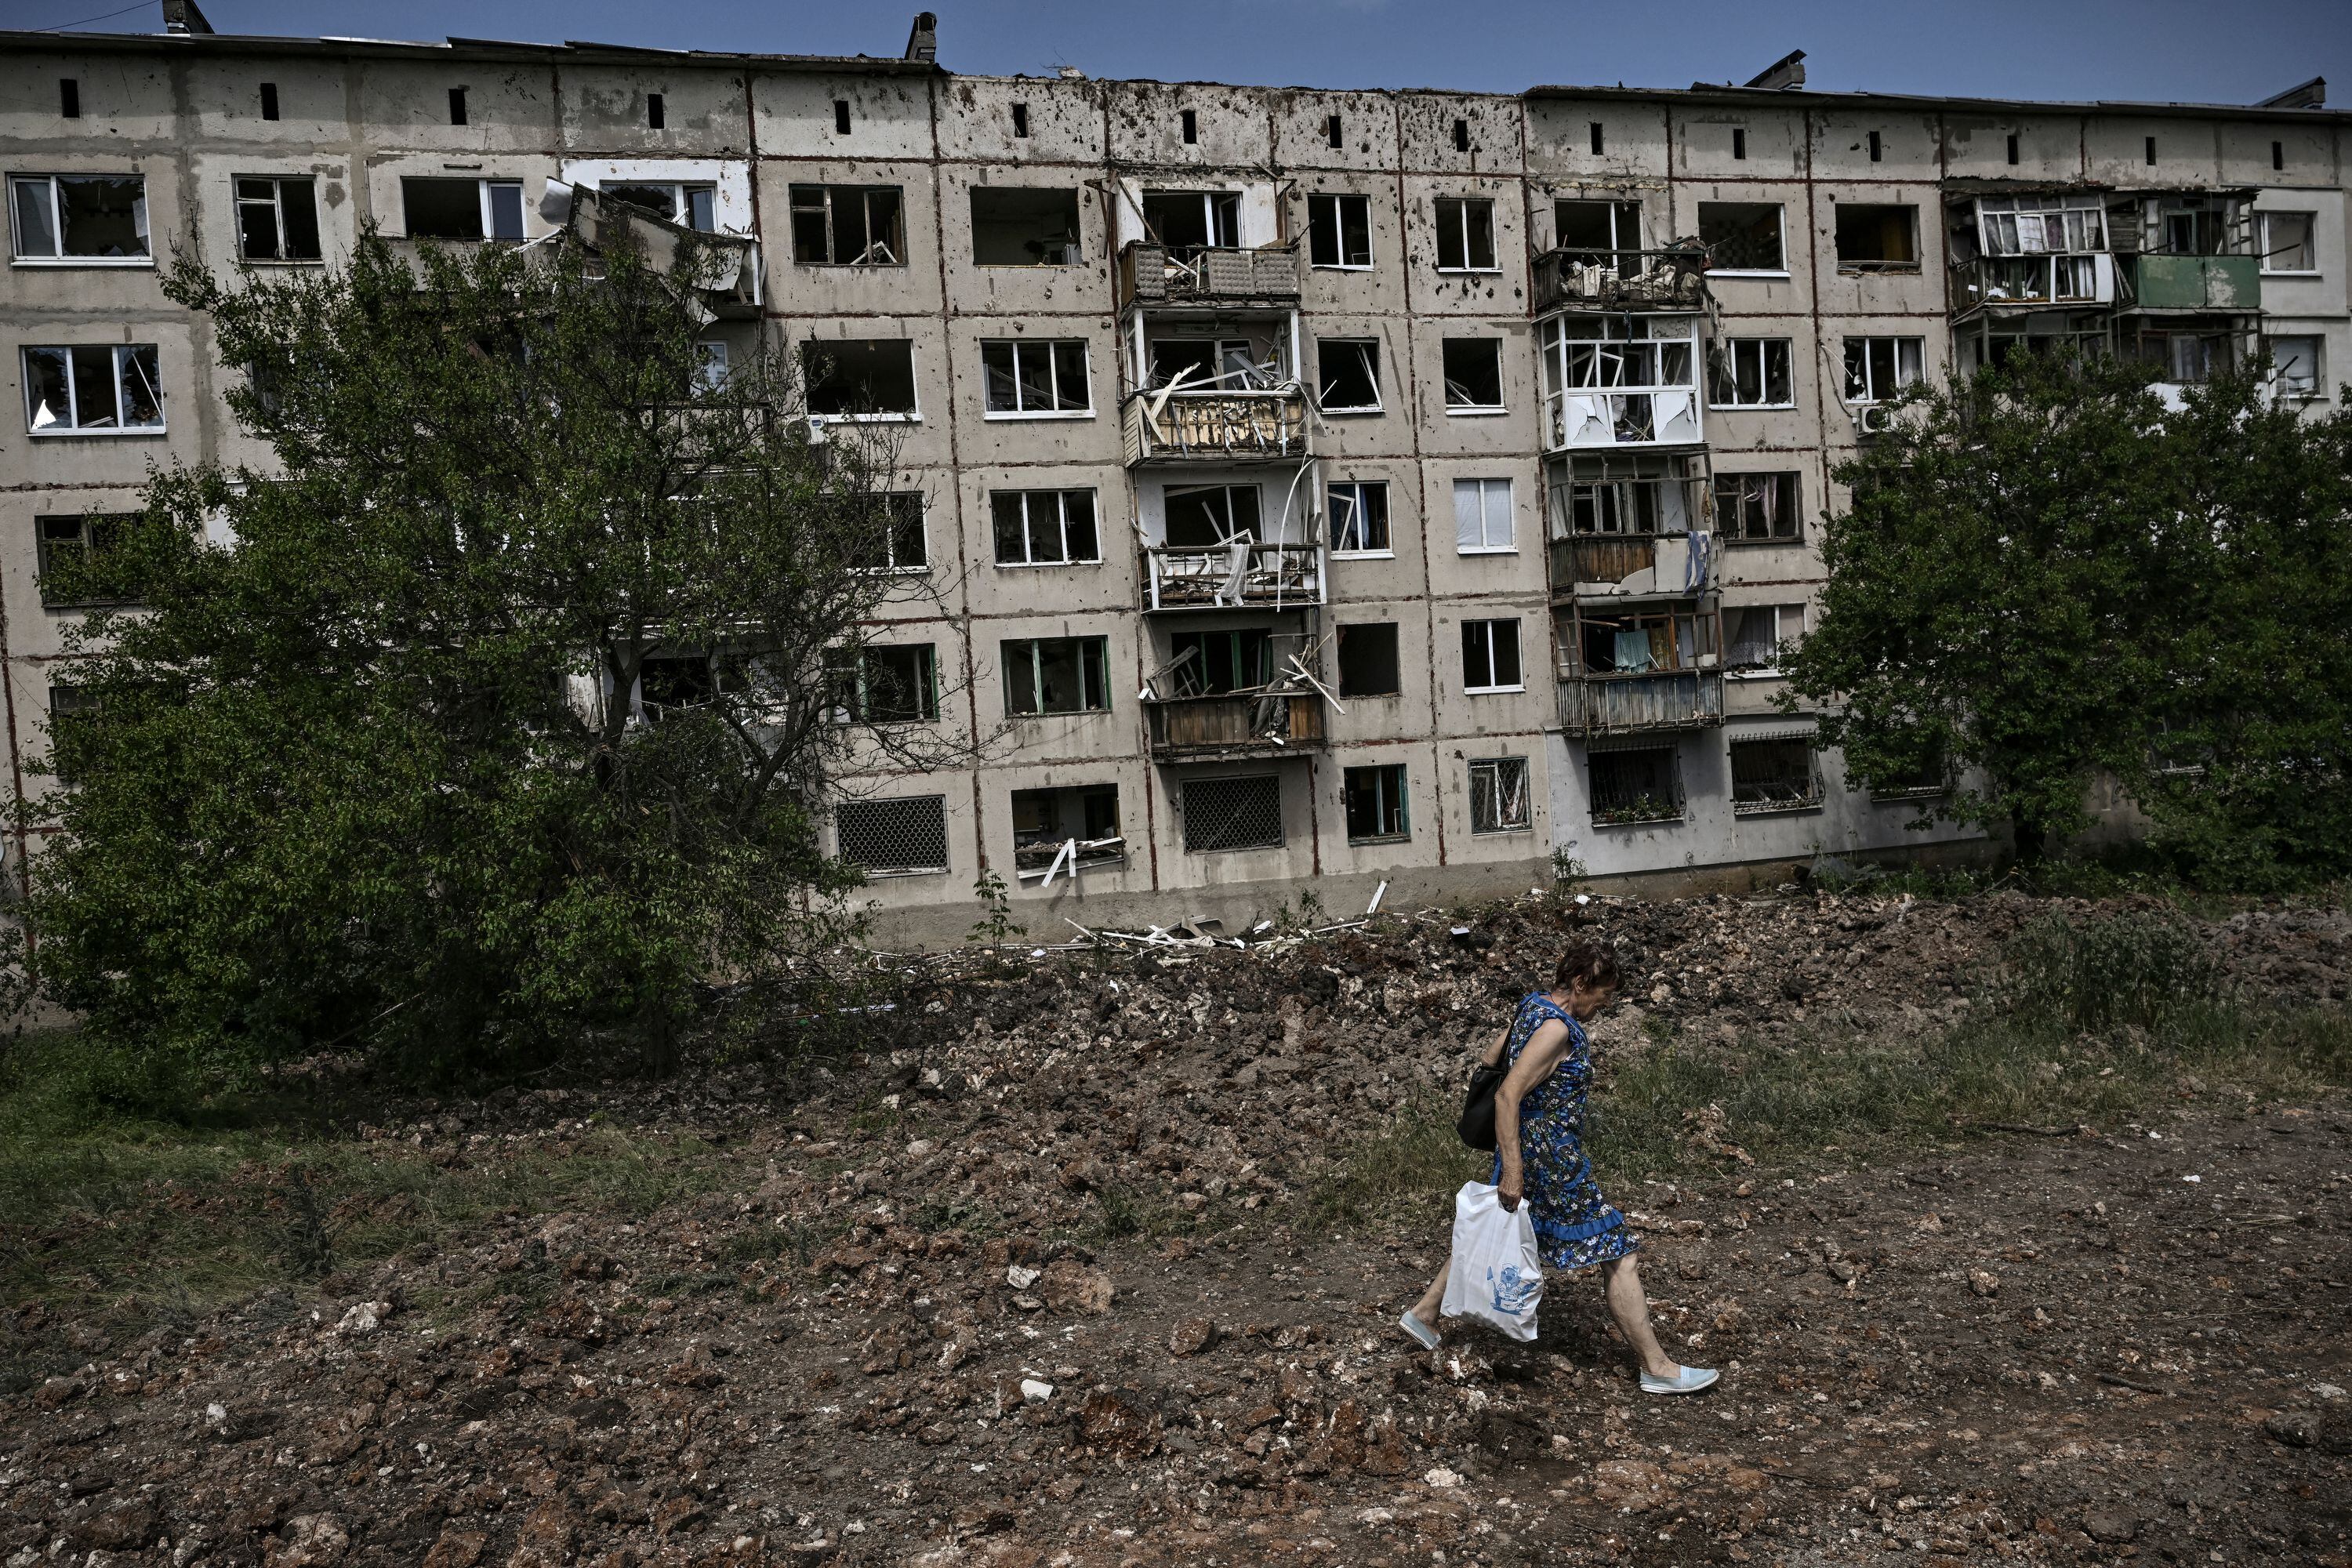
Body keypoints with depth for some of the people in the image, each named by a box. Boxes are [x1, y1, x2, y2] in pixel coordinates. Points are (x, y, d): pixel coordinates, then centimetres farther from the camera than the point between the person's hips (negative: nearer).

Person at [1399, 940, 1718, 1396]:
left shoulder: (1534, 1005, 4)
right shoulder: (1556, 1029, -23)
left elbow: (1491, 1060, 16)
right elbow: (1507, 1096, -28)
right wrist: (1512, 1170, -26)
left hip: (1525, 1149, 10)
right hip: (1551, 1161, -10)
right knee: (1617, 1254, 0)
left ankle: (1423, 1313, 33)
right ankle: (1657, 1368, 9)